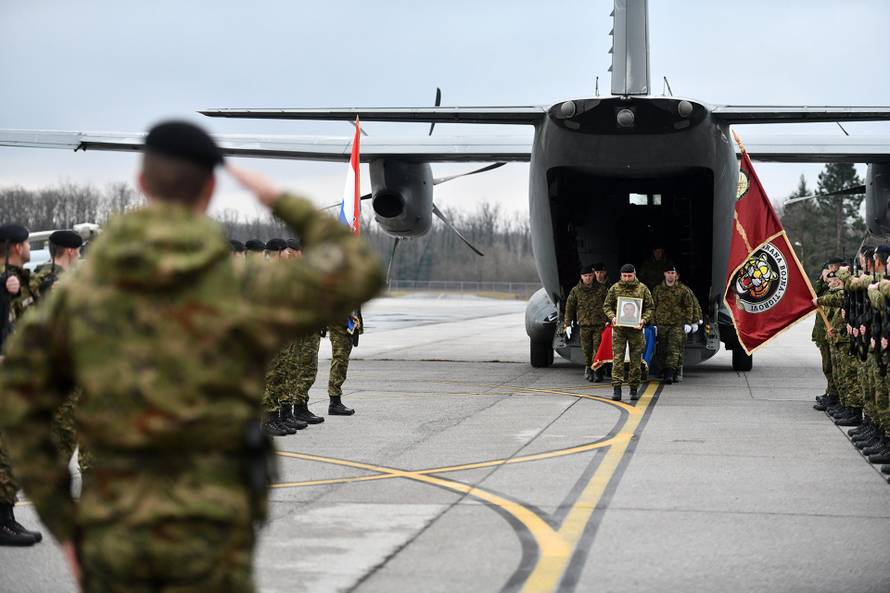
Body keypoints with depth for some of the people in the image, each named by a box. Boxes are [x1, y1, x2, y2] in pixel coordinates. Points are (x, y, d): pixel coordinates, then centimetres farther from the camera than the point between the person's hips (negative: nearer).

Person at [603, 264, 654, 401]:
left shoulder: (643, 289, 4)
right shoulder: (614, 288, 4)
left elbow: (649, 307, 7)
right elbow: (606, 306, 7)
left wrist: (644, 319, -11)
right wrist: (612, 317, -12)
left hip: (636, 329, 1)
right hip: (619, 328, -1)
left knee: (636, 360, 5)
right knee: (617, 358, -7)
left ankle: (634, 389, 14)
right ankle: (616, 388, -8)